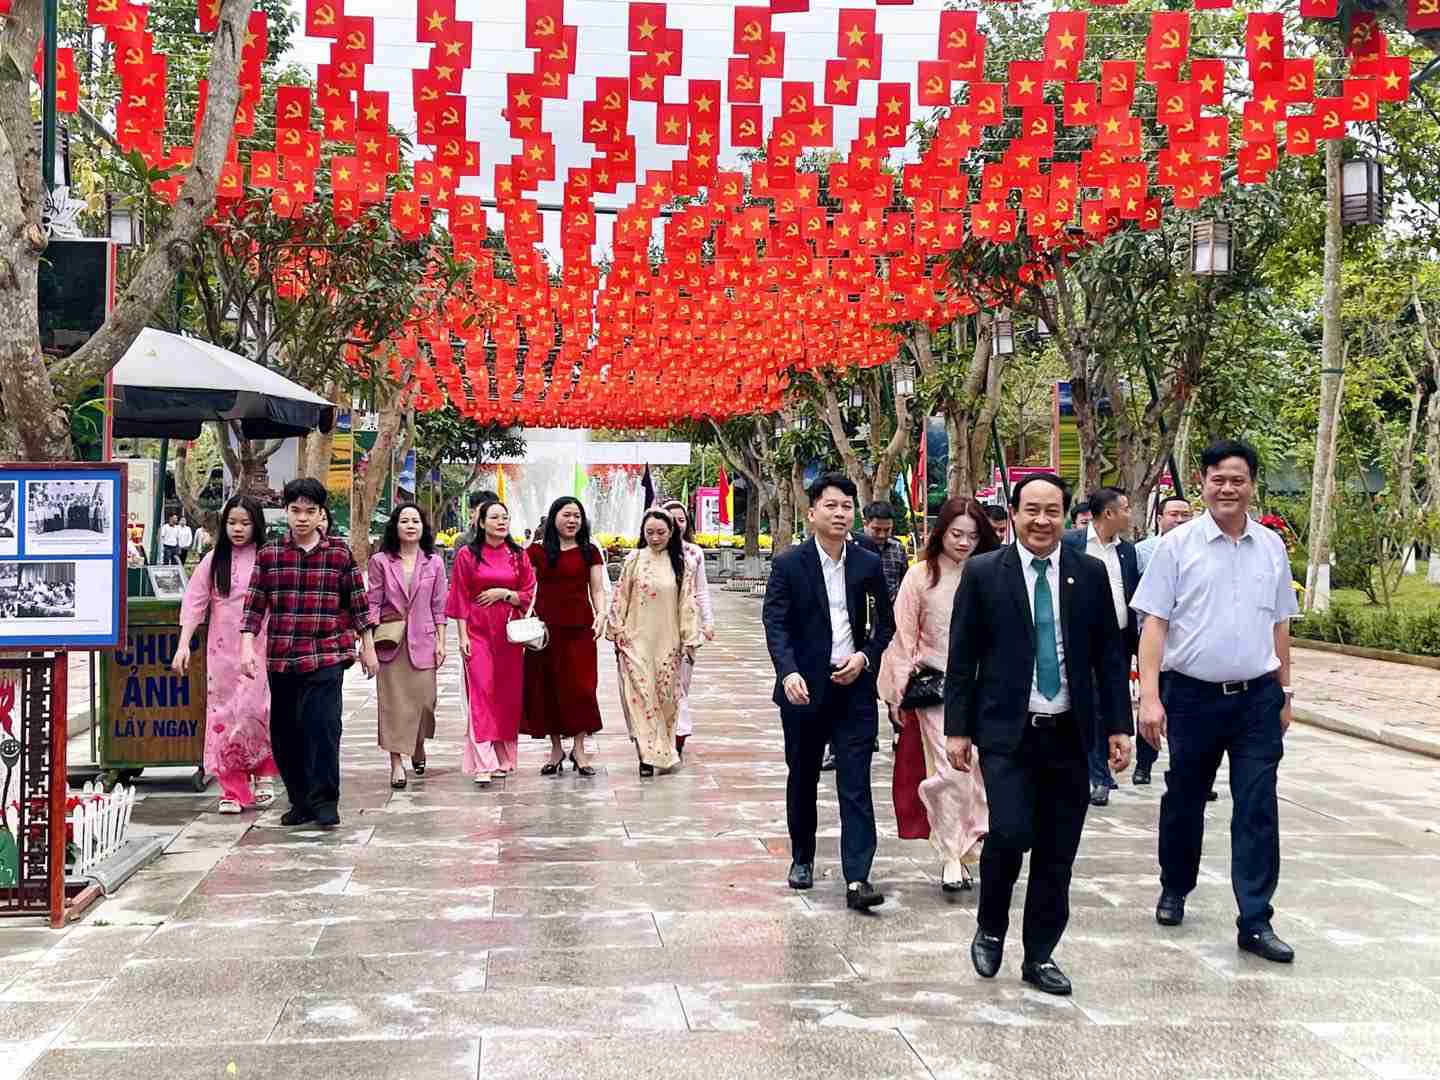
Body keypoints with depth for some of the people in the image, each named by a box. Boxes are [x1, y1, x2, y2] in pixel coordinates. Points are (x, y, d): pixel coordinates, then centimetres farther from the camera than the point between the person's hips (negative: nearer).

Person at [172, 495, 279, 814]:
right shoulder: (213, 560, 7)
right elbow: (194, 602, 4)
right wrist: (183, 645, -4)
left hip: (258, 647, -3)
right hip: (223, 650, 3)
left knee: (252, 711, -12)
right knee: (223, 715, 2)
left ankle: (264, 774, 12)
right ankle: (233, 791, 9)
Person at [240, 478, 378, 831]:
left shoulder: (339, 553, 3)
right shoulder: (269, 555, 6)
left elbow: (358, 601, 8)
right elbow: (254, 604, 6)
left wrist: (368, 647, 10)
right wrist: (247, 647, -5)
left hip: (327, 656, -3)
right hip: (281, 658, 3)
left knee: (322, 724, -13)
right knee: (284, 732, 8)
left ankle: (325, 801, -3)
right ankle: (300, 801, 21)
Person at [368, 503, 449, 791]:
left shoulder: (434, 562, 6)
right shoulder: (380, 562, 2)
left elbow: (439, 606, 8)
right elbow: (372, 604, 1)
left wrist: (441, 642, 4)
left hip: (422, 639, 1)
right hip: (390, 640, -1)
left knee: (423, 697, 1)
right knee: (393, 699, -3)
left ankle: (418, 746, 30)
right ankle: (396, 762, 0)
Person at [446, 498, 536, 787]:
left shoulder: (518, 555, 8)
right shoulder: (467, 554, 2)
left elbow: (528, 595, 9)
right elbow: (460, 598, 1)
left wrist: (504, 593, -9)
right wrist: (463, 635, -5)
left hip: (509, 633, 3)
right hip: (478, 631, -3)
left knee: (508, 695, 4)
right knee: (481, 693, -11)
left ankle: (502, 758, 16)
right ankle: (483, 764, -15)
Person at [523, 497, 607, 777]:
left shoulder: (589, 552, 8)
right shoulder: (536, 551, 5)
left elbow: (597, 590, 7)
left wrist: (601, 614, -10)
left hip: (579, 627, 0)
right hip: (545, 628, 0)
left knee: (581, 685, -3)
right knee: (548, 685, 4)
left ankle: (579, 748, 7)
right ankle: (556, 748, 17)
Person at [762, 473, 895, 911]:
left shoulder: (868, 564, 4)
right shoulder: (788, 565, -4)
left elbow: (885, 624, 11)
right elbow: (775, 624, -13)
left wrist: (865, 657, -8)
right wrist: (789, 672, -29)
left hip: (854, 686, 1)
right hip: (803, 688, -1)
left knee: (856, 784, -5)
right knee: (802, 778, 14)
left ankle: (857, 879, -7)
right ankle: (802, 858, 33)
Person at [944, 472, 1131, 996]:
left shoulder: (1090, 574, 6)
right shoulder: (983, 573, -1)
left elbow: (1109, 655, 8)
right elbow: (962, 657, 1)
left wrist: (1118, 726, 4)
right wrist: (957, 728, -3)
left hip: (1068, 735, 3)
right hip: (1007, 733, -3)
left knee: (1057, 854, 6)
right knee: (1010, 833, -15)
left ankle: (1040, 956, 21)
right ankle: (990, 929, 12)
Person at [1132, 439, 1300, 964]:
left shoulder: (1271, 547, 7)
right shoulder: (1177, 545, -3)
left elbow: (1280, 626, 15)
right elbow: (1154, 624, -6)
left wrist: (1284, 695, 15)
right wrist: (1149, 696, -13)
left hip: (1257, 698, 2)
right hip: (1192, 694, -2)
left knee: (1258, 810, -2)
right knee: (1183, 800, 13)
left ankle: (1255, 922, 3)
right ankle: (1174, 891, 35)